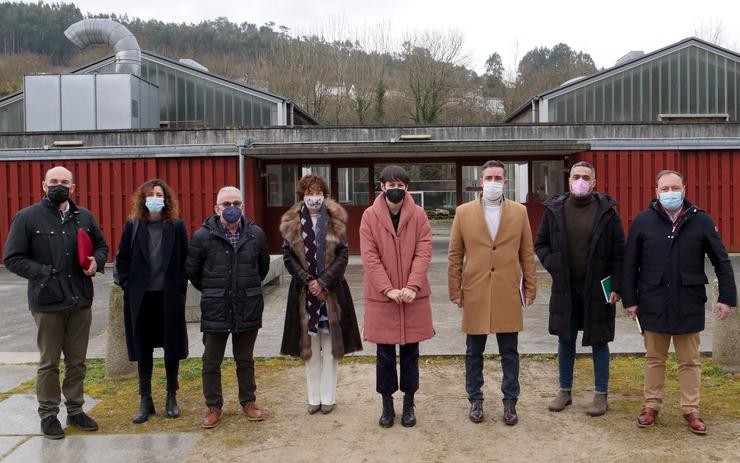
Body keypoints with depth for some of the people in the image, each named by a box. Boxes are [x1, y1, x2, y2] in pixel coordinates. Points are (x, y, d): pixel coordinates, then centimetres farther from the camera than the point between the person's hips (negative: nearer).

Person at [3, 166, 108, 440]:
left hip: (81, 301, 4)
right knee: (49, 362, 7)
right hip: (47, 302, -4)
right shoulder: (27, 217, -4)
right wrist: (43, 273, -17)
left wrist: (97, 261, -3)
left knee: (77, 361, 13)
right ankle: (48, 415, 21)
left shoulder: (84, 217, 7)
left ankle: (75, 410, 27)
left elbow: (101, 245, 19)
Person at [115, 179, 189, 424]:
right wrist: (128, 286, -1)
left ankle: (171, 397, 23)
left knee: (172, 348, 8)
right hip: (141, 297, 1)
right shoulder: (132, 226, 0)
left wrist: (180, 287, -5)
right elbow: (122, 259, 6)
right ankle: (145, 401, 19)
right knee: (143, 350, 8)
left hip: (170, 296, -1)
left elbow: (185, 260, 1)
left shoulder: (177, 226, -2)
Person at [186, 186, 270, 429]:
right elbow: (192, 271, 3)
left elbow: (263, 266, 14)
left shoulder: (256, 234, -1)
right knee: (211, 361, 8)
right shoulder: (202, 236, -8)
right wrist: (211, 291, 9)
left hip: (248, 308, 2)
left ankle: (248, 402, 29)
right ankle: (213, 407, 22)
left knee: (245, 360, 15)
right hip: (215, 309, -1)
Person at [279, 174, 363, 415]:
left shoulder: (336, 221, 2)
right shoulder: (292, 223, 3)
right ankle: (313, 398, 17)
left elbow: (343, 255, -3)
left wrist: (324, 282, -11)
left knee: (330, 345, 3)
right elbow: (288, 257, 1)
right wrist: (308, 281, -10)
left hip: (332, 291, -1)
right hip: (304, 291, 1)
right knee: (310, 347, 7)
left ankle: (328, 397, 14)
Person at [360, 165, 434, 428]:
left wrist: (412, 286, -17)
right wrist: (388, 289, -16)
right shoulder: (370, 216, -1)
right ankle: (387, 405, 22)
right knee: (385, 354, 8)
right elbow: (369, 256, -7)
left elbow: (424, 252, -5)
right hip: (381, 297, -1)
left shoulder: (418, 215, 1)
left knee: (410, 352, 10)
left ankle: (409, 404, 25)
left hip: (413, 296, 1)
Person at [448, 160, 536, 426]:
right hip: (475, 294, 0)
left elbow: (527, 254, 7)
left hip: (508, 294, 1)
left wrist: (529, 289, 5)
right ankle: (475, 400, 24)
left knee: (509, 353, 8)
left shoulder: (519, 212, 5)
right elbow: (455, 255, 3)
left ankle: (510, 402, 22)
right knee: (474, 352, 10)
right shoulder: (464, 212, 2)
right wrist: (455, 291, 1)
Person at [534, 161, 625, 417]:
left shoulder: (607, 210, -4)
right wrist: (551, 263, -7)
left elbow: (619, 252, -3)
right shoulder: (554, 209, 2)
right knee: (565, 340, 11)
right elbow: (540, 243, 11)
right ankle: (565, 391, 26)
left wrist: (616, 286, -8)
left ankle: (601, 394, 21)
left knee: (598, 342, 8)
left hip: (597, 289, -2)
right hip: (565, 288, 2)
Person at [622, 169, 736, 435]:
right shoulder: (643, 221, -3)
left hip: (689, 305, 0)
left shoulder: (701, 221, -3)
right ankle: (652, 406, 25)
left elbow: (721, 261, 2)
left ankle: (691, 410, 23)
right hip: (653, 304, 0)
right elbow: (630, 264, 0)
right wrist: (629, 299, -2)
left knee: (690, 362, 11)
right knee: (654, 359, 13)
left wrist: (727, 297, -3)